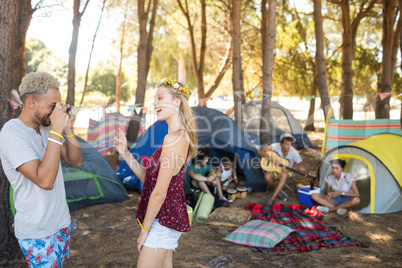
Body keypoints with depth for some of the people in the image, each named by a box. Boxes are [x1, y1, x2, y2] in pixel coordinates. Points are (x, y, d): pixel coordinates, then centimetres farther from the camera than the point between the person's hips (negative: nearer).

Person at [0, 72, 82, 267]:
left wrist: (68, 130, -11)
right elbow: (44, 181, -31)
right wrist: (56, 132, -31)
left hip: (61, 222, 7)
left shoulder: (45, 127, 2)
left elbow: (75, 161, 5)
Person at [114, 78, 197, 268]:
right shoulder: (181, 136, 11)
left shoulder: (174, 138, -21)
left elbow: (159, 192, -21)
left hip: (163, 218, -10)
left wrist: (144, 229, -13)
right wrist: (125, 153, 3)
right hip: (170, 216, 10)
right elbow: (148, 177, 12)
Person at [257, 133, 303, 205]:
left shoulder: (293, 152, -19)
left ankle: (272, 198, -33)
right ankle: (277, 192, -3)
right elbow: (260, 151, -19)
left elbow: (300, 164, -9)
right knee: (267, 176, -32)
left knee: (283, 175, -38)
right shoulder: (276, 146, -19)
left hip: (287, 170, -1)